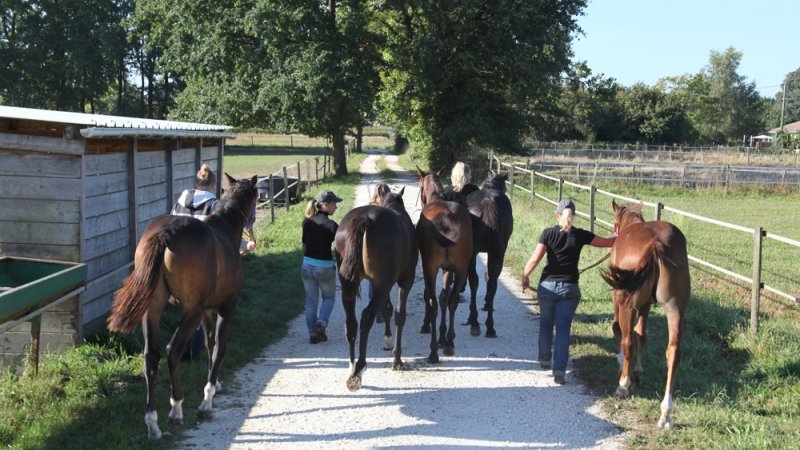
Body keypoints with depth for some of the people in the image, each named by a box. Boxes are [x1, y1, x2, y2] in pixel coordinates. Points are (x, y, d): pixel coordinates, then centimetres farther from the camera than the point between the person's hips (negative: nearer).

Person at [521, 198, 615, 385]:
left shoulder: (548, 233, -7)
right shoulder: (580, 235, -4)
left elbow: (535, 259, -10)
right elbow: (608, 242, 4)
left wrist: (525, 276, 5)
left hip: (547, 285, 0)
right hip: (569, 288, 0)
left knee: (546, 323, 21)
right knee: (563, 328, 2)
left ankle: (544, 360, 35)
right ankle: (559, 370, -7)